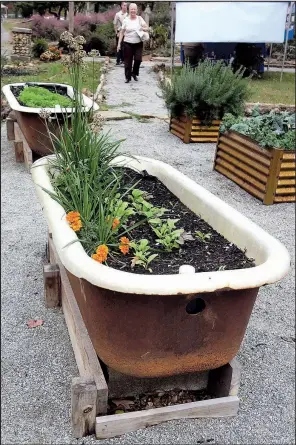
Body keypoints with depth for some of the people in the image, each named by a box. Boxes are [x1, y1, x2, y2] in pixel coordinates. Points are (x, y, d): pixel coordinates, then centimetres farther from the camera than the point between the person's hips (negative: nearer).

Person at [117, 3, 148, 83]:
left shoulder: (140, 18, 4)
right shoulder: (126, 20, 3)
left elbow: (147, 28, 2)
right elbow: (122, 32, 4)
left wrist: (143, 28, -22)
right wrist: (119, 43, -1)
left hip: (138, 43, 0)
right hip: (128, 43, 0)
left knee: (138, 59, -8)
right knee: (128, 61, 1)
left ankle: (134, 73, 17)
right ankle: (128, 77, 14)